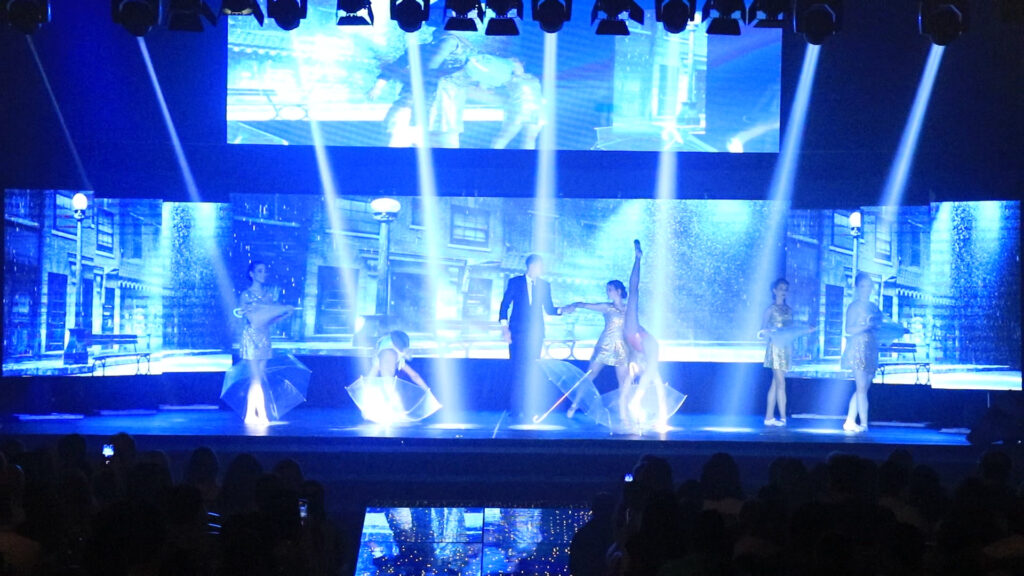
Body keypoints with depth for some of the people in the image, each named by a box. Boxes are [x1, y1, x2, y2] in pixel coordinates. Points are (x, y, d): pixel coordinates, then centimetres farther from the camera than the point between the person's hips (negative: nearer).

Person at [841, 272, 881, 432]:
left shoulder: (873, 307, 17)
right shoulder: (854, 306, -4)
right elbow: (849, 330, -13)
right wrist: (867, 325, -23)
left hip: (871, 350, 7)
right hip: (858, 349, -7)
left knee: (862, 388, 5)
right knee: (861, 387, -10)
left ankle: (850, 421, 10)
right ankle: (864, 423, -11)